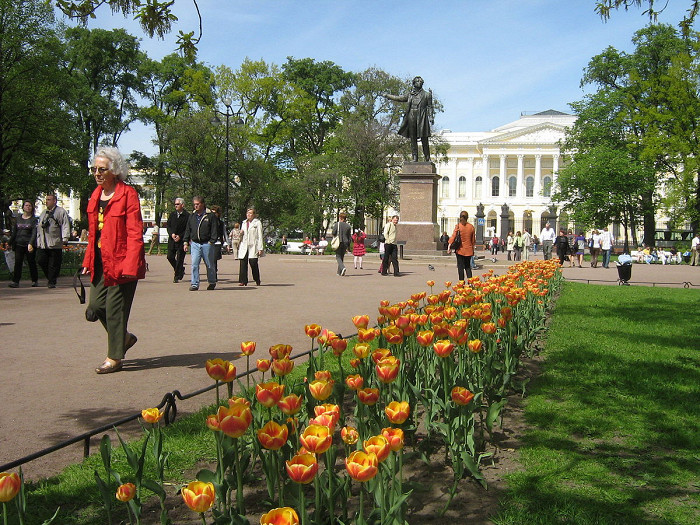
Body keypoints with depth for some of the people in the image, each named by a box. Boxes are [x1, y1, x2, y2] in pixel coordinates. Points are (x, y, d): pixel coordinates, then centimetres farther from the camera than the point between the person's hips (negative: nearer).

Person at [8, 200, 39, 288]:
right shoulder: (18, 219, 12)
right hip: (19, 244, 3)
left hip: (29, 245, -3)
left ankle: (35, 281, 15)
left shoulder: (34, 219, 0)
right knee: (17, 263, -5)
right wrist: (10, 243, 16)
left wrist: (30, 243, -24)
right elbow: (14, 232, 18)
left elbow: (34, 233, -11)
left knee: (32, 263, 3)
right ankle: (15, 282, -7)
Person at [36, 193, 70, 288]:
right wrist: (38, 240, 23)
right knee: (40, 261, -3)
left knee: (54, 264, -3)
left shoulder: (61, 212, 1)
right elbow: (39, 227, 28)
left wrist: (65, 238, -16)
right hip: (42, 244, 6)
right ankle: (50, 278, 15)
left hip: (55, 244, -6)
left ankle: (52, 282, 6)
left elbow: (65, 226, -7)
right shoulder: (43, 213, 22)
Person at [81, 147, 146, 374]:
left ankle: (114, 358, 12)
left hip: (121, 262, -7)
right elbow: (93, 233, 19)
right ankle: (124, 337, 30)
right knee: (95, 307, 7)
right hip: (100, 262, 7)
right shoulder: (96, 195, 13)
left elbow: (134, 234, -14)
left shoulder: (127, 194, -9)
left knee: (115, 309, -1)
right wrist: (88, 262, 13)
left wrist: (129, 266, -21)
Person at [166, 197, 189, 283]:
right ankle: (180, 270, 25)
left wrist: (180, 236, -14)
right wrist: (172, 234, -7)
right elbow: (168, 225, 11)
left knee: (179, 259, -3)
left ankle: (177, 276, 5)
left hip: (181, 240, -5)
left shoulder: (187, 216, -5)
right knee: (170, 257, 3)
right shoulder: (172, 215, 11)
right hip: (172, 240, 5)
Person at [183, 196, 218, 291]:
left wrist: (211, 242, -12)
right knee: (194, 264, -7)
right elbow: (188, 230, 17)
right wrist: (186, 242, 10)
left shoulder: (210, 216, -3)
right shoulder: (192, 216, 12)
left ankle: (212, 282, 25)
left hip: (206, 244, -3)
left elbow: (215, 231, -5)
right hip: (195, 244, 3)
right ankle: (194, 284, -4)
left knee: (209, 265, 8)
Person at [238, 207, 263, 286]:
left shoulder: (257, 223, 2)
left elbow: (260, 236, -2)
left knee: (253, 263, -9)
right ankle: (243, 281, 0)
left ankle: (257, 281, 7)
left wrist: (260, 248, -8)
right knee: (243, 263, -3)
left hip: (253, 247, -5)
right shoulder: (244, 223, 20)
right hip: (244, 246, 5)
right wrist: (241, 233, 3)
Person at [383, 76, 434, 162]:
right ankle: (414, 157, 4)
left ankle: (427, 158, 1)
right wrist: (388, 96, 24)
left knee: (424, 139, -4)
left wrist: (431, 117, -3)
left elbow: (430, 107, 8)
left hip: (422, 119, -2)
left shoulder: (427, 94, 11)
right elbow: (399, 98, 24)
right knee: (413, 139, 1)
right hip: (411, 118, 2)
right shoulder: (410, 94, 16)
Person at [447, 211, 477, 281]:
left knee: (460, 267, 3)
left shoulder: (458, 226, -7)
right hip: (469, 250, 3)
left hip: (460, 250, -3)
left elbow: (453, 237, -9)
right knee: (468, 267, 13)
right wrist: (472, 249, 20)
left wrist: (449, 248, -7)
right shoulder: (471, 227, 2)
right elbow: (473, 240, 9)